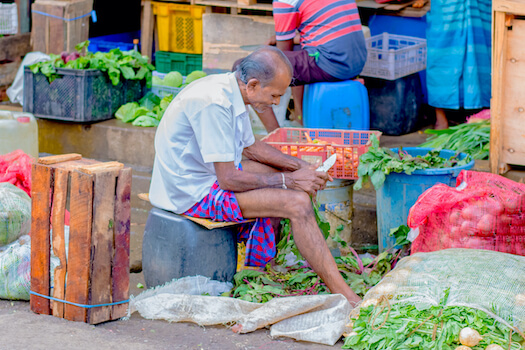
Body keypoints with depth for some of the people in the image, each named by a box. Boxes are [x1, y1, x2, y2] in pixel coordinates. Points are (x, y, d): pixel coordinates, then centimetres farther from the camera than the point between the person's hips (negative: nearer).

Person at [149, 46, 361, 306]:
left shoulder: (232, 91, 3)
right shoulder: (214, 104, -27)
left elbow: (250, 147, 19)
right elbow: (228, 179, -26)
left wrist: (300, 167, 7)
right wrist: (288, 180, -18)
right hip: (194, 193, -10)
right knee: (296, 202, -19)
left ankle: (257, 272, 19)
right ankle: (344, 297, -16)